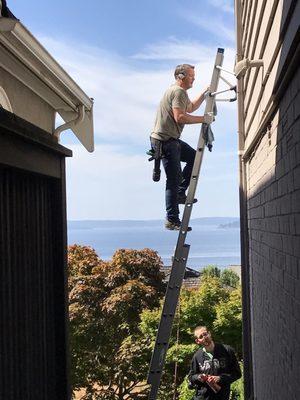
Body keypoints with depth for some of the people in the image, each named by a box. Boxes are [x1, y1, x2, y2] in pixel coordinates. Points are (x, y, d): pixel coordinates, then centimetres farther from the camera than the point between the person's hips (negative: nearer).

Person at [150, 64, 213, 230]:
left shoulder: (179, 91, 20)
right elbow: (180, 117, -26)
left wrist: (204, 94, 24)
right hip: (165, 141, -10)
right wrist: (204, 119, -19)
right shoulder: (179, 92, -14)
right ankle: (172, 220, -4)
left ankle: (180, 193, 17)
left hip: (171, 140, 10)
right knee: (174, 179, -8)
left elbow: (191, 108, 35)